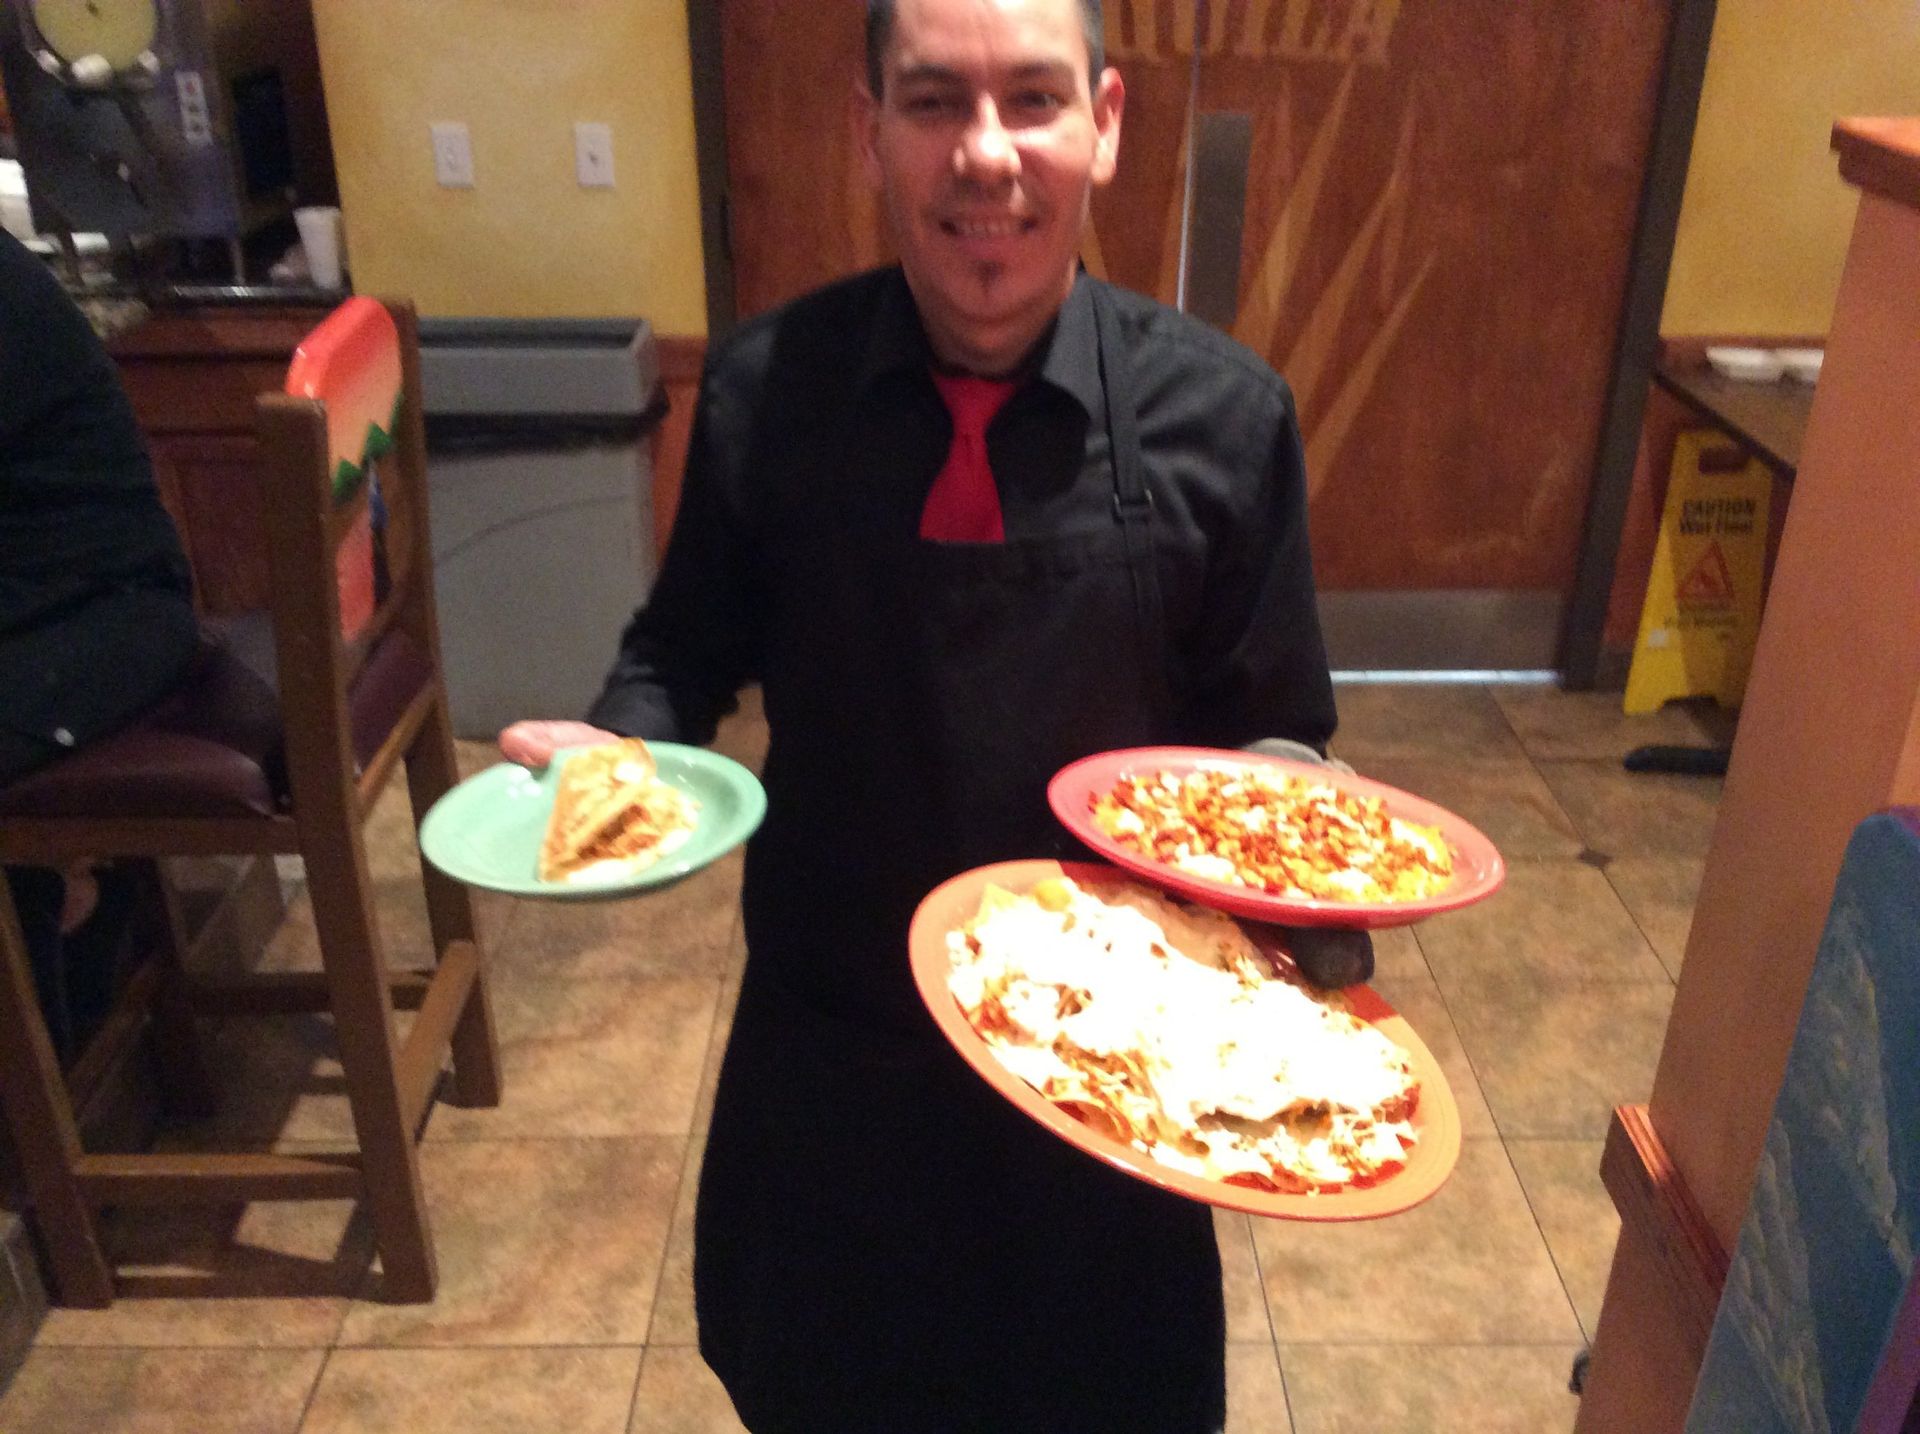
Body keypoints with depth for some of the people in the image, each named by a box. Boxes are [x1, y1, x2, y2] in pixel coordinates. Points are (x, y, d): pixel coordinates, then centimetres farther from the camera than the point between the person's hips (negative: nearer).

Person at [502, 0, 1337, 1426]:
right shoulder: (764, 387, -13)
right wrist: (616, 743, -17)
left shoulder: (1225, 417, -14)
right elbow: (687, 647, 3)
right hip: (830, 1040, 1)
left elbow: (1269, 734, -3)